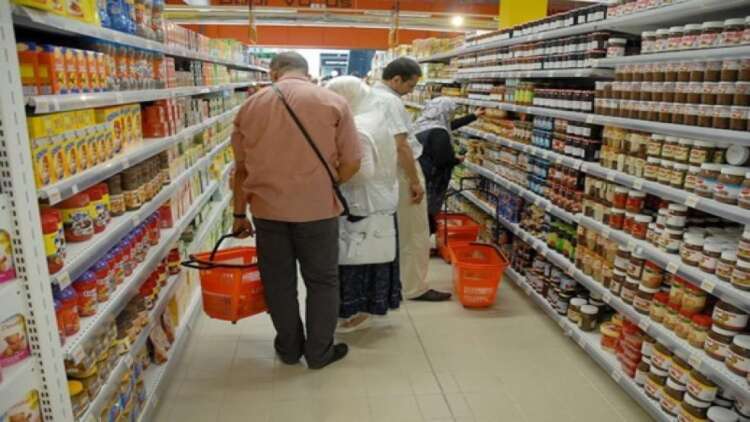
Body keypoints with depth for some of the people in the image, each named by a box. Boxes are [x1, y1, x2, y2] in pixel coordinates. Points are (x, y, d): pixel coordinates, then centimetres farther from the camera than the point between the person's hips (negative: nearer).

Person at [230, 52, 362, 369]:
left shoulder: (251, 106, 6)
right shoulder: (333, 102, -2)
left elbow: (241, 168, 10)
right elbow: (351, 163, -5)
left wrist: (239, 214, 18)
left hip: (267, 209, 3)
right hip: (317, 208, -2)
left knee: (278, 281, 16)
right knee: (321, 281, 13)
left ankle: (289, 349, 30)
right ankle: (319, 352, 23)